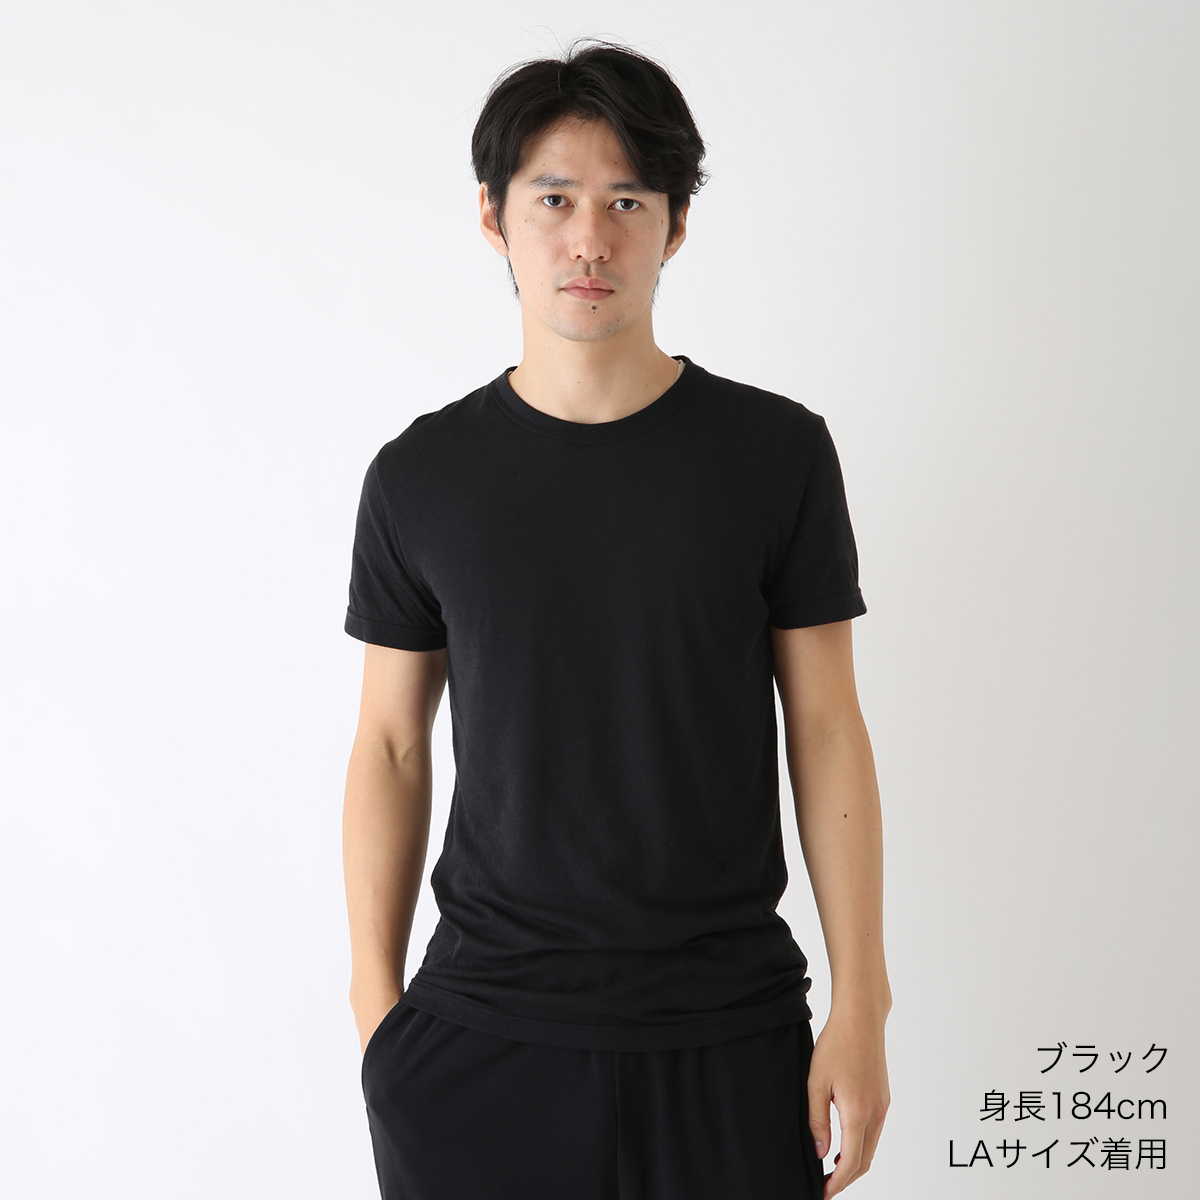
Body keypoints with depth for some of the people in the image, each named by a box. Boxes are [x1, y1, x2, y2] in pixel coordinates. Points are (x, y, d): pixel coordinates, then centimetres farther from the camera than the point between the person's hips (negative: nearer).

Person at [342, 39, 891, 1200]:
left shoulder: (779, 451, -3)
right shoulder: (419, 476, -1)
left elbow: (826, 729, -1)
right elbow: (391, 744, 4)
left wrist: (861, 1002, -3)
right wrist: (375, 1001, 1)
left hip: (730, 1029, 0)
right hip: (480, 1032, 1)